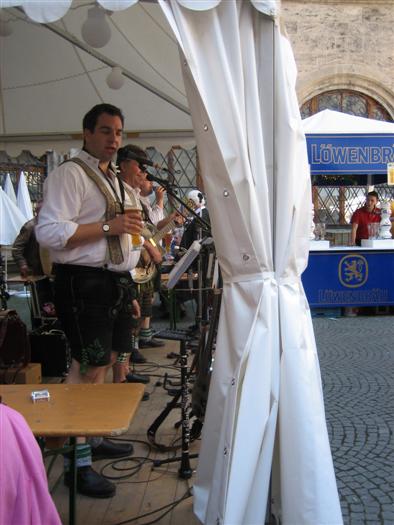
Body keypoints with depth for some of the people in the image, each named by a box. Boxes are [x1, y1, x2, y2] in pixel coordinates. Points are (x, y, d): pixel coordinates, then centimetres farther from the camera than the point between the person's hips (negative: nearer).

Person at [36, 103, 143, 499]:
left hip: (115, 280, 9)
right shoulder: (69, 174, -9)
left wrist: (128, 288, 17)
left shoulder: (114, 180, 21)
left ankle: (93, 439, 30)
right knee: (88, 369, -7)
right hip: (85, 283, -9)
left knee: (102, 362, 15)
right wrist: (108, 226, -19)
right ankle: (77, 463, 3)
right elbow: (49, 231, -20)